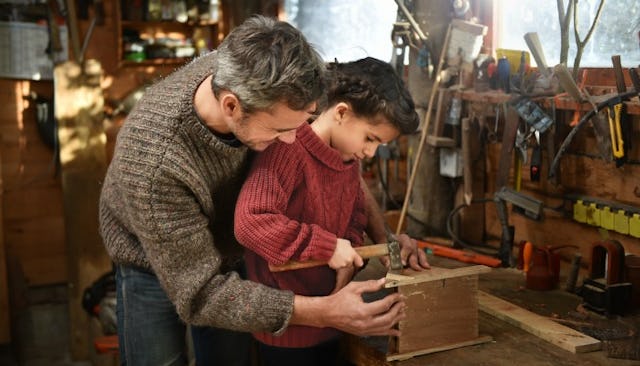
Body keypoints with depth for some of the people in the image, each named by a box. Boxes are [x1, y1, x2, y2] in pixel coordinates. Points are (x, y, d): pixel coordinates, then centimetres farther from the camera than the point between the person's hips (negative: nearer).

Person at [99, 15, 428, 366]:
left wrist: (382, 233, -14)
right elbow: (201, 293, -34)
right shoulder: (153, 161, -41)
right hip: (155, 267, -4)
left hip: (231, 250, 4)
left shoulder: (248, 78, -26)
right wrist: (325, 313, -39)